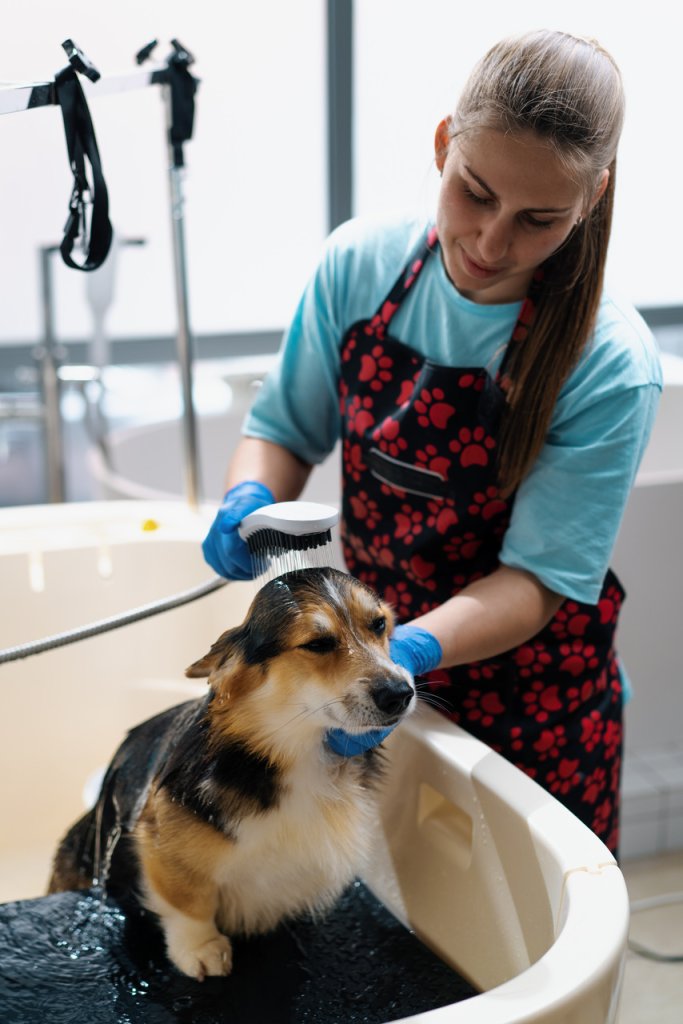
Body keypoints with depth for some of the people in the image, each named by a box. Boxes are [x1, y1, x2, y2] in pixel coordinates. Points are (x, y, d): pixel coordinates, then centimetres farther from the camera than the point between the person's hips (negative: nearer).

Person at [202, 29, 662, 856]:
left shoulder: (610, 363, -23)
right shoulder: (359, 266, -12)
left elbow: (540, 578, -21)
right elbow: (284, 428, -1)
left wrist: (408, 653, -37)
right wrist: (249, 501, -22)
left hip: (532, 700, -3)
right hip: (370, 643, 3)